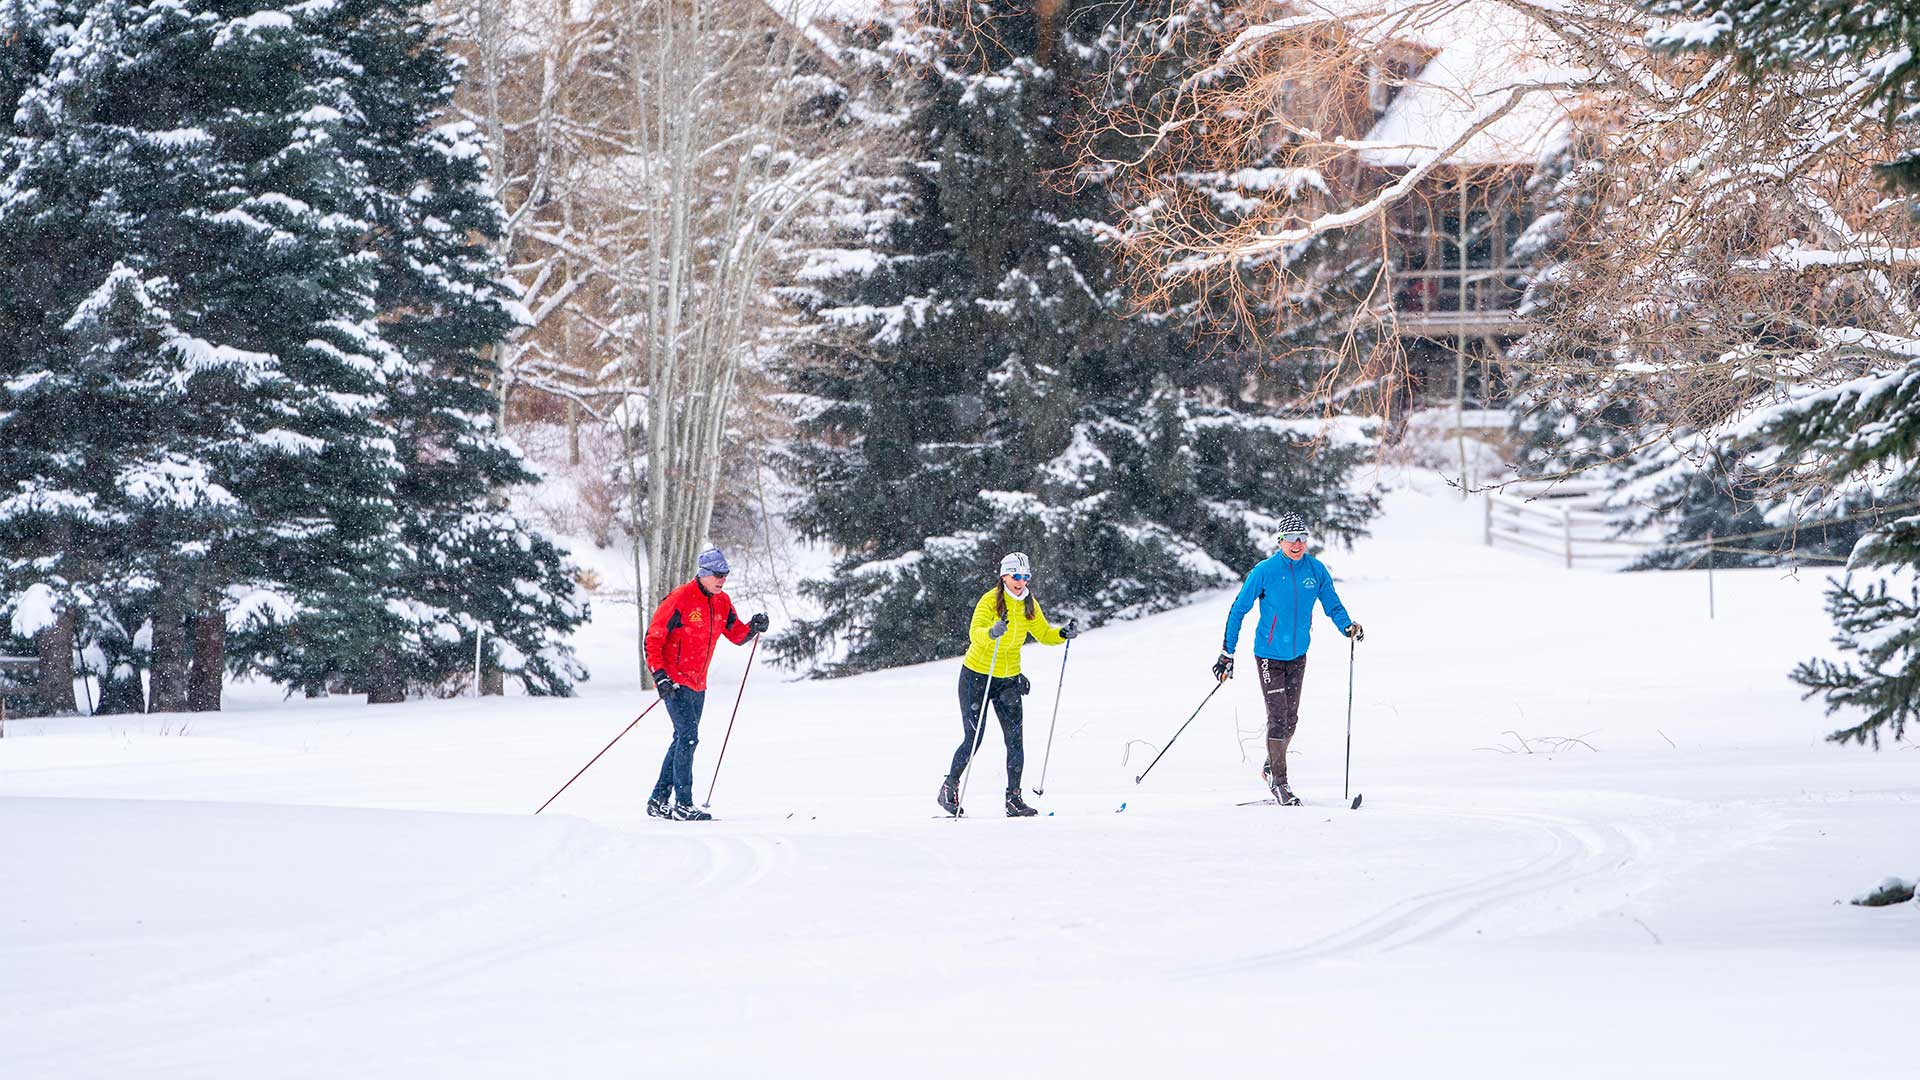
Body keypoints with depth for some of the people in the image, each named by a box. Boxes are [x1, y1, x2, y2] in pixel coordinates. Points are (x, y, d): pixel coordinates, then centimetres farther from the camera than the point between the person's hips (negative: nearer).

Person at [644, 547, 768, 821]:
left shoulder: (721, 602, 6)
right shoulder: (680, 600, -15)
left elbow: (736, 634, 13)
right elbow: (653, 638, -13)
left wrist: (753, 627, -9)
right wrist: (659, 674, -22)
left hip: (697, 685, 8)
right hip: (674, 682, -8)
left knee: (684, 740, 12)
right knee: (688, 737, -14)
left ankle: (658, 801, 21)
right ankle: (683, 804, -13)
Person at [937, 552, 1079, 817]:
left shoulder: (1029, 605, 2)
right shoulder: (990, 600, -17)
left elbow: (1044, 634, 11)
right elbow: (974, 633, -30)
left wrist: (1063, 634, -10)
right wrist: (992, 632, -51)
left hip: (1008, 678, 5)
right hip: (977, 676, -5)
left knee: (1015, 738, -6)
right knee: (973, 739, -3)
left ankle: (1014, 799, -2)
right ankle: (949, 789, 16)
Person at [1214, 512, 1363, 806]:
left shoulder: (1316, 570, -4)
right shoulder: (1265, 571, -14)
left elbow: (1332, 605, 5)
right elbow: (1238, 610, -8)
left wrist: (1348, 626, -17)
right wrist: (1227, 654, -10)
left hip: (1298, 654, 4)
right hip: (1270, 655, -4)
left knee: (1291, 719, 13)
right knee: (1278, 719, -8)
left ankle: (1271, 767, 34)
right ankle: (1279, 781, 1)